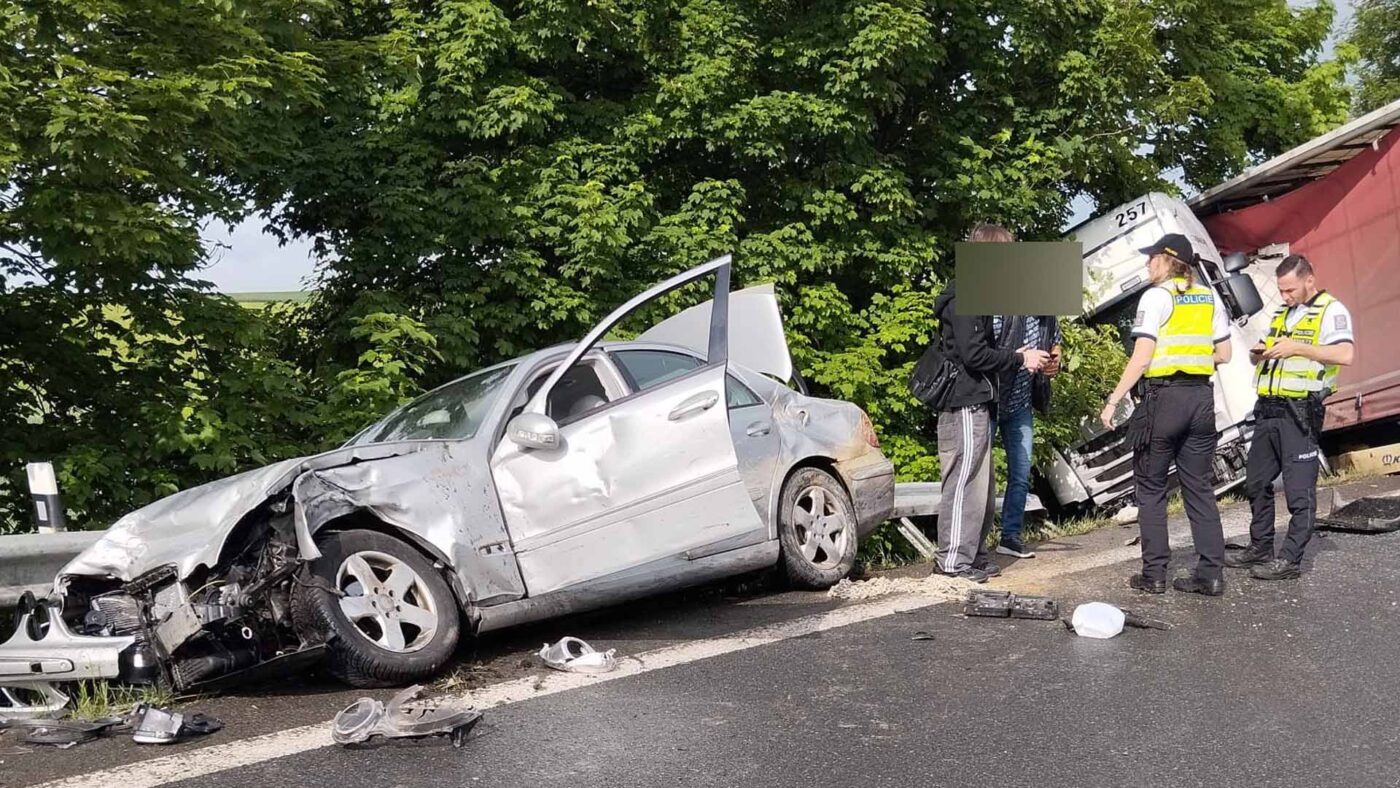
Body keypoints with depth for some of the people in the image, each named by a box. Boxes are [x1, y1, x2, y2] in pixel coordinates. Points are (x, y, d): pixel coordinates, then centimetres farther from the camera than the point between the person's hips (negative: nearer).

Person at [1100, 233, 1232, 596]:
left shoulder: (1156, 297, -7)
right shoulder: (1210, 299, 10)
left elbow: (1141, 358, -13)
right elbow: (1223, 354, 11)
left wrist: (1113, 401, -10)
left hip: (1163, 396, -5)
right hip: (1201, 398, 5)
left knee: (1151, 488, 4)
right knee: (1200, 487, 10)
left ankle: (1154, 574, 5)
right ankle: (1210, 573, 9)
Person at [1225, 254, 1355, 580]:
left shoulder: (1331, 311, -4)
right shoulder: (1281, 313, 20)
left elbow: (1345, 354, -19)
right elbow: (1260, 357, 27)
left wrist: (1297, 347, -21)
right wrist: (1258, 353, 4)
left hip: (1299, 412, -9)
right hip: (1268, 408, 9)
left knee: (1299, 489, -4)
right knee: (1256, 483, 14)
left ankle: (1290, 560, 0)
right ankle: (1260, 549, 25)